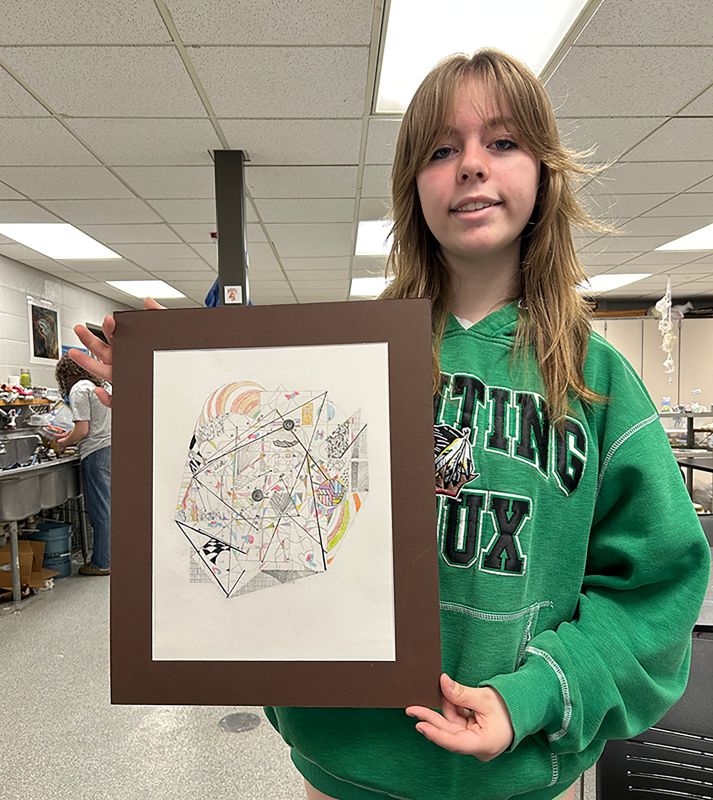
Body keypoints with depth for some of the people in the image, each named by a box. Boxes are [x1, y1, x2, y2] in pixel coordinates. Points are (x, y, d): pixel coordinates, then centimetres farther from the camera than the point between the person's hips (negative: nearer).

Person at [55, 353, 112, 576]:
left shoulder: (79, 390, -9)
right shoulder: (98, 385, 17)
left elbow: (83, 430, -14)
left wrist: (64, 443, 3)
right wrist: (69, 436, 24)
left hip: (96, 453, -9)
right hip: (109, 447, 9)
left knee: (99, 510, -1)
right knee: (107, 507, 15)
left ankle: (102, 563, 7)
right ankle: (108, 556, 23)